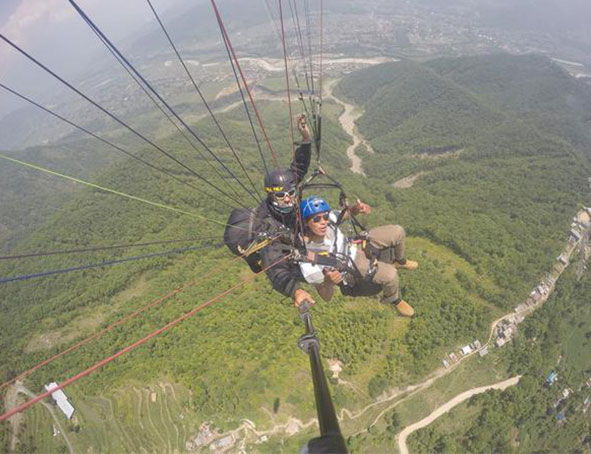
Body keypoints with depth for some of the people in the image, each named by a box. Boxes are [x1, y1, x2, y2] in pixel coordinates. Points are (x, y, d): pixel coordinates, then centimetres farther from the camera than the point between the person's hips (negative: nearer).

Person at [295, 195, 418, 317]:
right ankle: (394, 299, 11)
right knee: (390, 274, -26)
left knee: (397, 232, -1)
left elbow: (344, 214, 2)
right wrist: (329, 282, -45)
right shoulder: (307, 265, -35)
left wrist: (356, 208, -21)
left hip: (355, 245, 6)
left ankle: (399, 261, 33)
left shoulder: (327, 217, -23)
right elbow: (326, 297, -22)